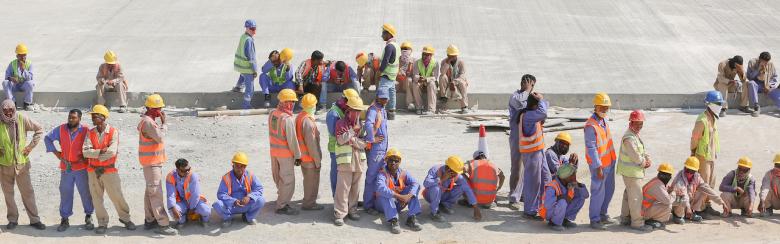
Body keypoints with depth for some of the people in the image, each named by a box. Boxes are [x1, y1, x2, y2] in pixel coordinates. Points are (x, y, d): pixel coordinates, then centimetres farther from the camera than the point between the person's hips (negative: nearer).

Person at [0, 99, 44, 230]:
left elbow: (39, 129, 6)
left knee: (28, 192, 3)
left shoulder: (22, 119, -7)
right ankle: (12, 219, 20)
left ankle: (34, 219, 10)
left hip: (22, 163, 0)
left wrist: (31, 145, 0)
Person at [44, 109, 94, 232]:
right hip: (66, 168, 3)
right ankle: (64, 219, 15)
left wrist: (86, 156, -10)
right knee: (65, 193, 6)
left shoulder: (85, 130, -8)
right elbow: (47, 138, 14)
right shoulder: (61, 129, 2)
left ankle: (88, 217, 20)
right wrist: (55, 151, 6)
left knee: (85, 192, 4)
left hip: (82, 167, -3)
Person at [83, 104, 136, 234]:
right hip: (93, 171, 3)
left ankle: (125, 218, 21)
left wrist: (94, 154, -11)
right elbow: (85, 151, -8)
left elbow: (112, 151, -18)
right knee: (96, 198, 6)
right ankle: (102, 223, 18)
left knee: (117, 196, 1)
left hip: (109, 170, -3)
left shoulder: (113, 132, -7)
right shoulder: (90, 133, 3)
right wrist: (100, 152, -19)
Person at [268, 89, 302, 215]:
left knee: (279, 178, 22)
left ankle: (282, 198, 38)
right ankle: (282, 206, 8)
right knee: (288, 180, 3)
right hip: (286, 153, -8)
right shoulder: (287, 119, -25)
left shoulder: (272, 114, 0)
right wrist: (297, 155, -12)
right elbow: (292, 139, -21)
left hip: (274, 151, 8)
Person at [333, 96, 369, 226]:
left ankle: (352, 210, 22)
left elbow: (364, 143, 3)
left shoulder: (360, 124, 11)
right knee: (343, 187, -6)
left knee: (355, 187, 10)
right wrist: (353, 130, -16)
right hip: (345, 160, -5)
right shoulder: (341, 123, -1)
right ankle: (339, 214, -2)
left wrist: (353, 140, -12)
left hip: (359, 160, 5)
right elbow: (341, 139, -15)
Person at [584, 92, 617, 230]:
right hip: (599, 165, -9)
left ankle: (602, 215, 31)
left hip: (609, 162, 9)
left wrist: (612, 159, 20)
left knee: (609, 190, 17)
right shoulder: (591, 126, -21)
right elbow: (591, 148, -22)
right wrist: (598, 167, -21)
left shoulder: (604, 120, 7)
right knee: (598, 192, -2)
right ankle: (594, 220, 8)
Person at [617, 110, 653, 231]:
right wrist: (644, 163, -8)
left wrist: (648, 160, -4)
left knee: (629, 194, 19)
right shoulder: (629, 138, -22)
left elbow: (643, 150, 14)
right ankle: (637, 223, 0)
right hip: (631, 171, -11)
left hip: (635, 170, 11)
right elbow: (635, 156, -24)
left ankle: (625, 218, 30)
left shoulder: (636, 135, 11)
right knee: (636, 196, -5)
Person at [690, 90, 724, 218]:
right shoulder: (702, 121, -21)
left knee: (711, 182, 14)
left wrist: (715, 153, 19)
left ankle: (707, 205, 24)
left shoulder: (713, 119, 8)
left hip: (711, 155, 9)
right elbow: (694, 139, -17)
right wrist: (693, 154, -12)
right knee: (704, 182, -3)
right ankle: (702, 207, 5)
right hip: (703, 156, -9)